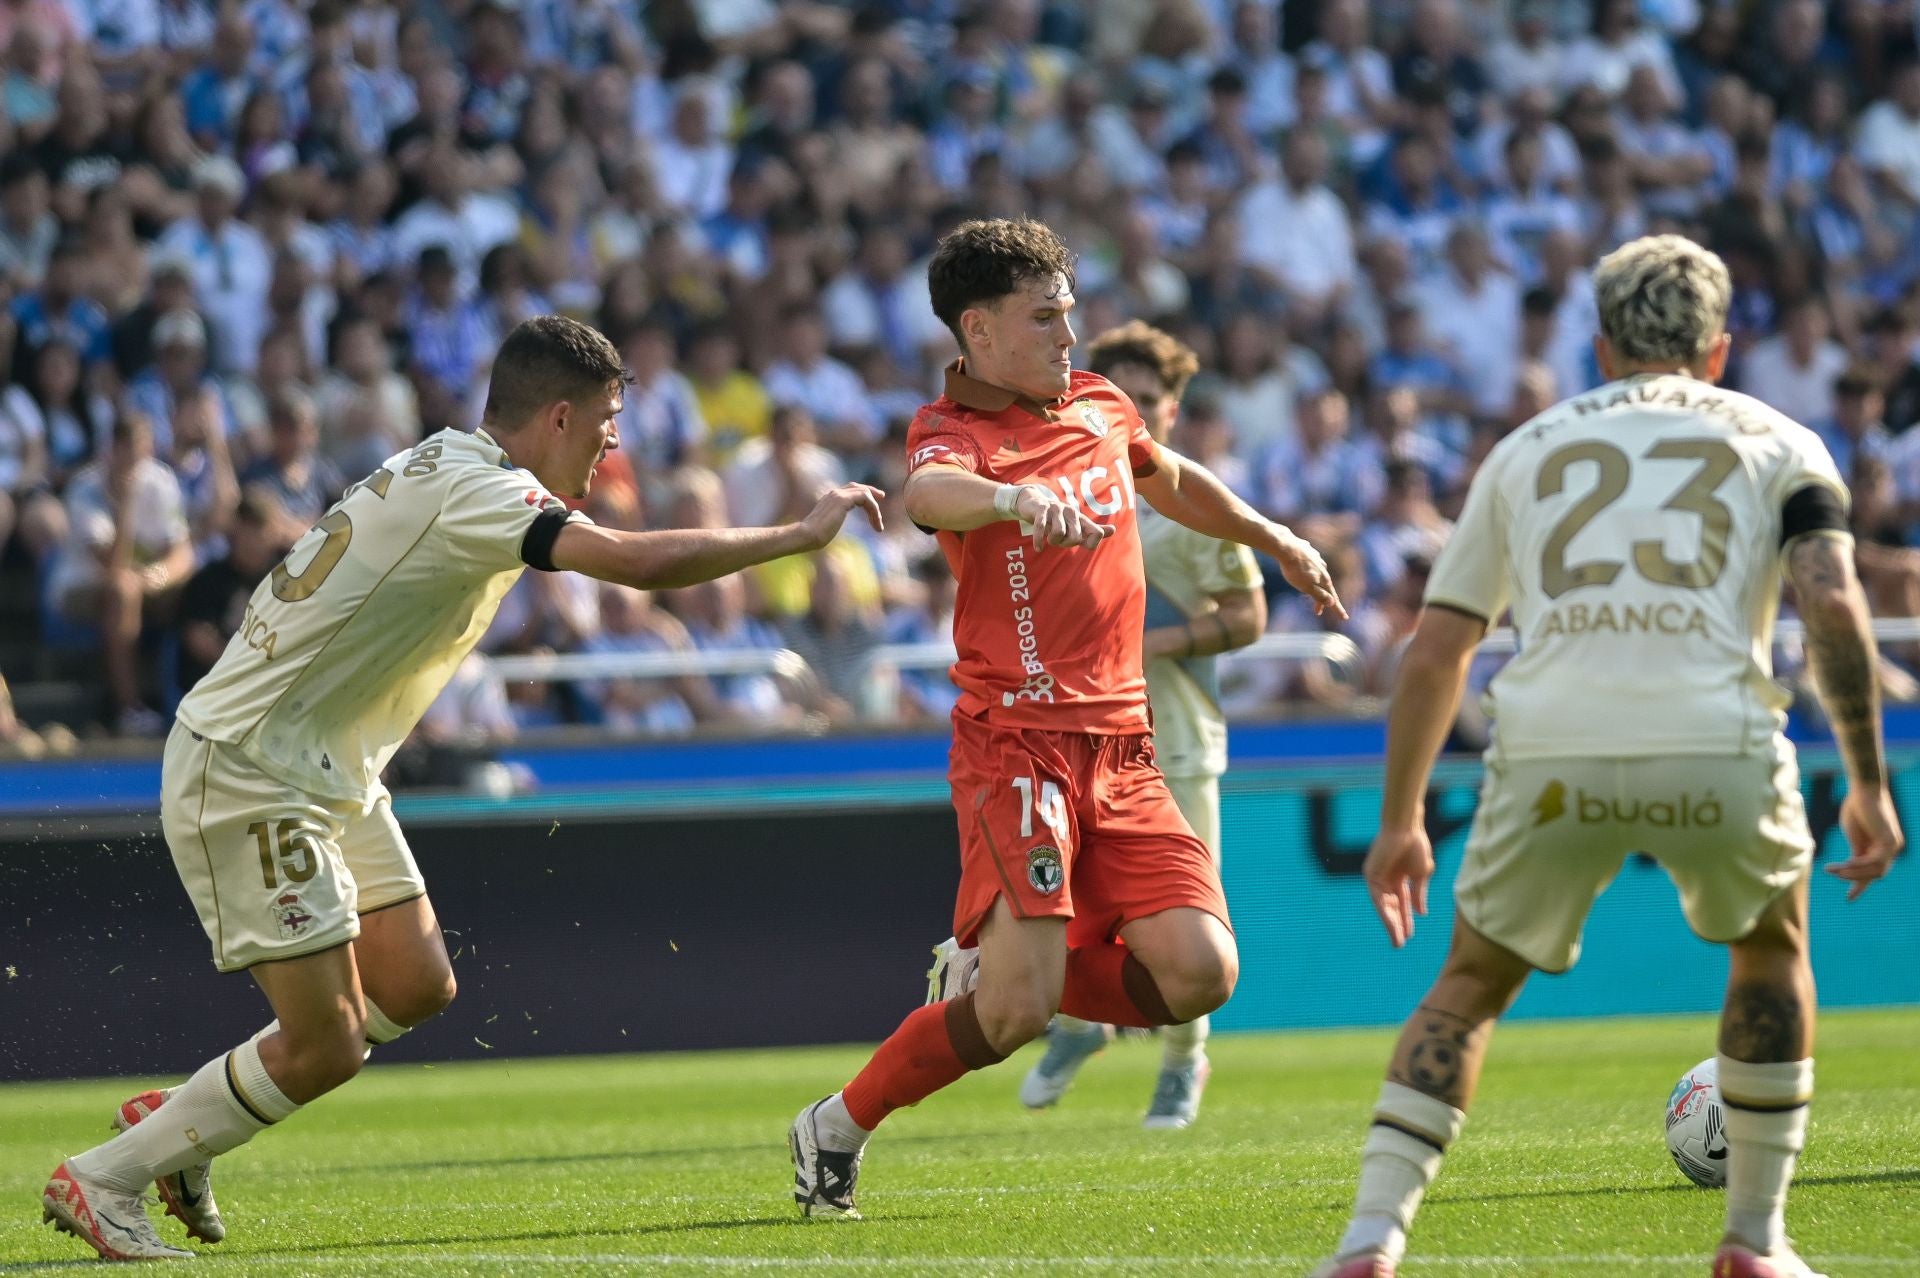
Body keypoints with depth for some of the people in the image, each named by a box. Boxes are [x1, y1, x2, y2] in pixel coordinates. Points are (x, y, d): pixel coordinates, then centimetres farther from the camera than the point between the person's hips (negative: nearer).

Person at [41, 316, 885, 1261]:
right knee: (324, 1048, -8)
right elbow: (640, 563, -30)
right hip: (246, 777, -10)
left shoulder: (454, 471, 8)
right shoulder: (468, 488, -22)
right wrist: (801, 534, -21)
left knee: (414, 987, 10)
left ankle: (177, 1119, 21)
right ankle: (102, 1180, 6)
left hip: (328, 779, 10)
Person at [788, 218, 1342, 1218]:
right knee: (1018, 1010, -17)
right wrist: (1014, 498, -54)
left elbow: (1173, 482, 37)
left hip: (1122, 749, 7)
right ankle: (837, 1130, 6)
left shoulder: (1099, 407, 14)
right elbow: (928, 494, -34)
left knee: (1199, 971, -9)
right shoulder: (955, 432, -8)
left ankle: (987, 968, 15)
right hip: (1016, 741, -7)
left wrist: (1274, 541, 44)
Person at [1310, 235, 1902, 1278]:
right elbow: (1834, 605, 1)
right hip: (1718, 749, -1)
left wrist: (1401, 821, 29)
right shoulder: (1776, 444, 19)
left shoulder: (1526, 449, 24)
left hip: (1550, 753, 1)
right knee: (1771, 953, 29)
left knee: (1469, 988, 21)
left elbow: (1434, 653, 21)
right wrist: (1868, 783, 6)